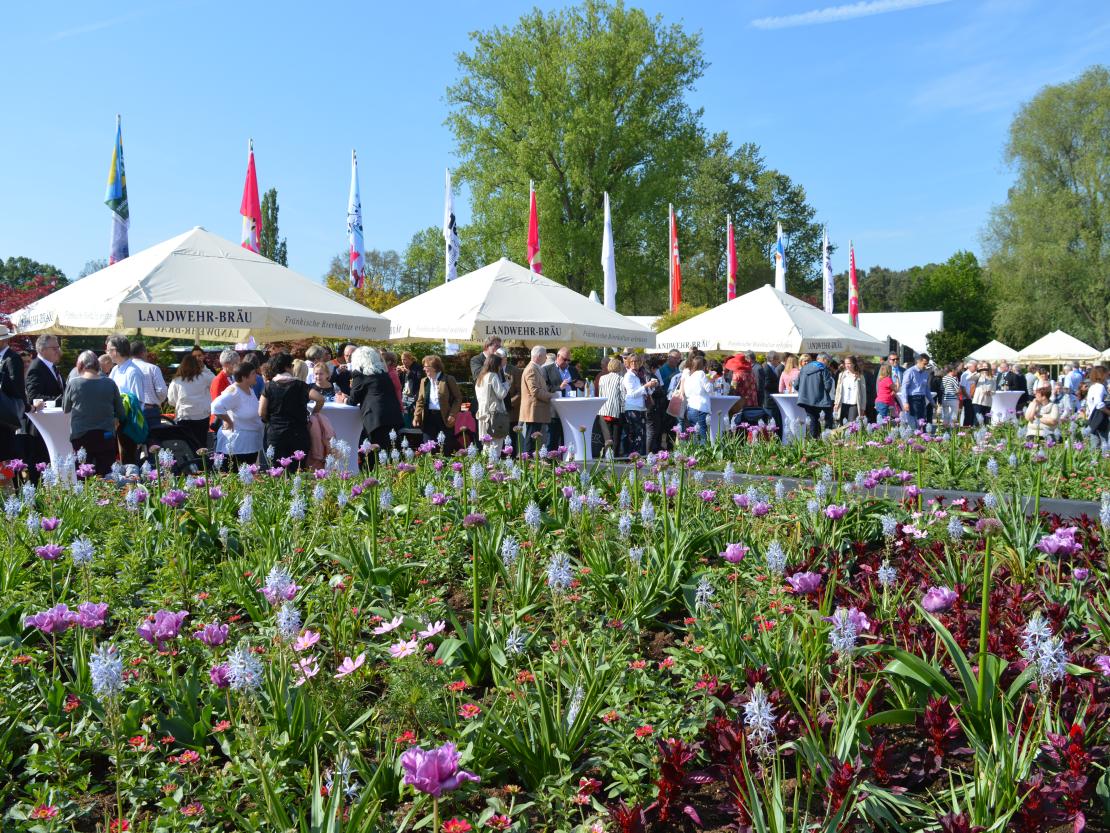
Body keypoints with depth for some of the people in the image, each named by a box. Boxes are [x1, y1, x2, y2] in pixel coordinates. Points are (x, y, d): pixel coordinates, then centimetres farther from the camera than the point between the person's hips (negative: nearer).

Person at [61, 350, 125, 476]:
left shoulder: (73, 384, -5)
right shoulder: (110, 384, -2)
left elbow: (65, 409, 9)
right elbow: (120, 413, 4)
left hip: (80, 437, -1)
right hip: (106, 436, 1)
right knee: (105, 475, 4)